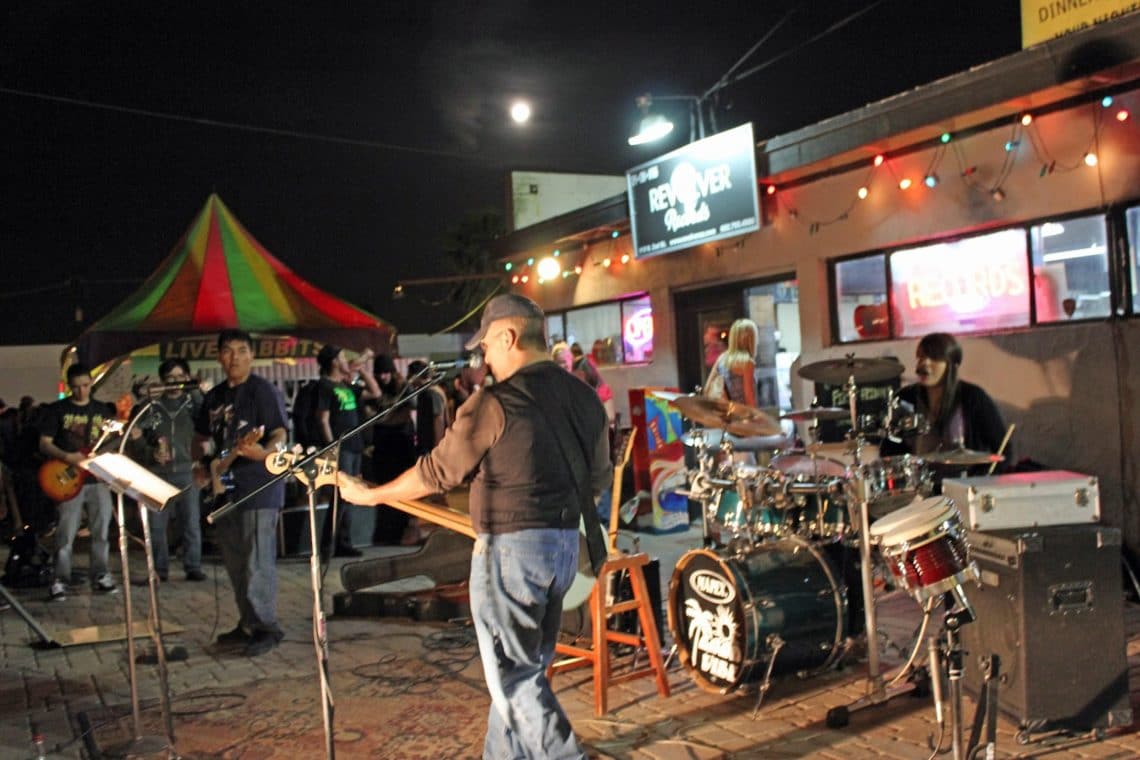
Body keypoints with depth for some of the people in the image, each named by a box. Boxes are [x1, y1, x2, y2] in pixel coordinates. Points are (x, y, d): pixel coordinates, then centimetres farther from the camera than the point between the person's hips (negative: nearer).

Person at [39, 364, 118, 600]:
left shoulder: (103, 410, 13)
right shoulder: (57, 410, 3)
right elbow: (44, 444, 0)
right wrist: (67, 457, -16)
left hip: (99, 480, 3)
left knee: (101, 531, 4)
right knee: (66, 533, -3)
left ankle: (100, 576, 14)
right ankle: (60, 580, 5)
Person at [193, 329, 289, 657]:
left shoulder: (264, 390, -7)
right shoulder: (214, 396, 15)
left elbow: (280, 436, -16)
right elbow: (201, 439, 24)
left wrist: (263, 453, -36)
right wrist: (202, 452, 2)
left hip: (258, 488, -8)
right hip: (224, 487, 8)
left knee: (257, 562, -8)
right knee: (235, 565, 13)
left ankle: (266, 627, -1)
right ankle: (248, 623, 24)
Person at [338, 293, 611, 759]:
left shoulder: (495, 402, -15)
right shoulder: (585, 398, 5)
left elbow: (437, 472, -6)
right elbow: (599, 477, 14)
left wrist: (370, 494, 8)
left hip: (511, 546, -8)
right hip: (565, 542, 8)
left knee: (514, 675, 3)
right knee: (524, 666, 19)